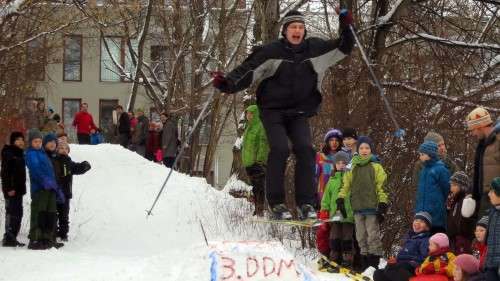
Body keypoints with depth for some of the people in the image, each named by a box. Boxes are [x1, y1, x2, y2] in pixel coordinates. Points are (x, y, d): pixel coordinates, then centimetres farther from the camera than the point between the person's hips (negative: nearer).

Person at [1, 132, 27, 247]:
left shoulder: (20, 153, 16)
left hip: (19, 188, 9)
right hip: (11, 189, -9)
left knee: (18, 213, 11)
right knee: (12, 213, -12)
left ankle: (12, 238, 16)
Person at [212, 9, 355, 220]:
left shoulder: (314, 49, 4)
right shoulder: (271, 52, -6)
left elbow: (343, 48, 13)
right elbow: (249, 70, -12)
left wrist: (346, 27, -3)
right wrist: (227, 84, -26)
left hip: (299, 113, 3)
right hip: (272, 110, -3)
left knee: (305, 149, -15)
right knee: (279, 149, -19)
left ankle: (306, 203, -9)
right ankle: (276, 203, -9)